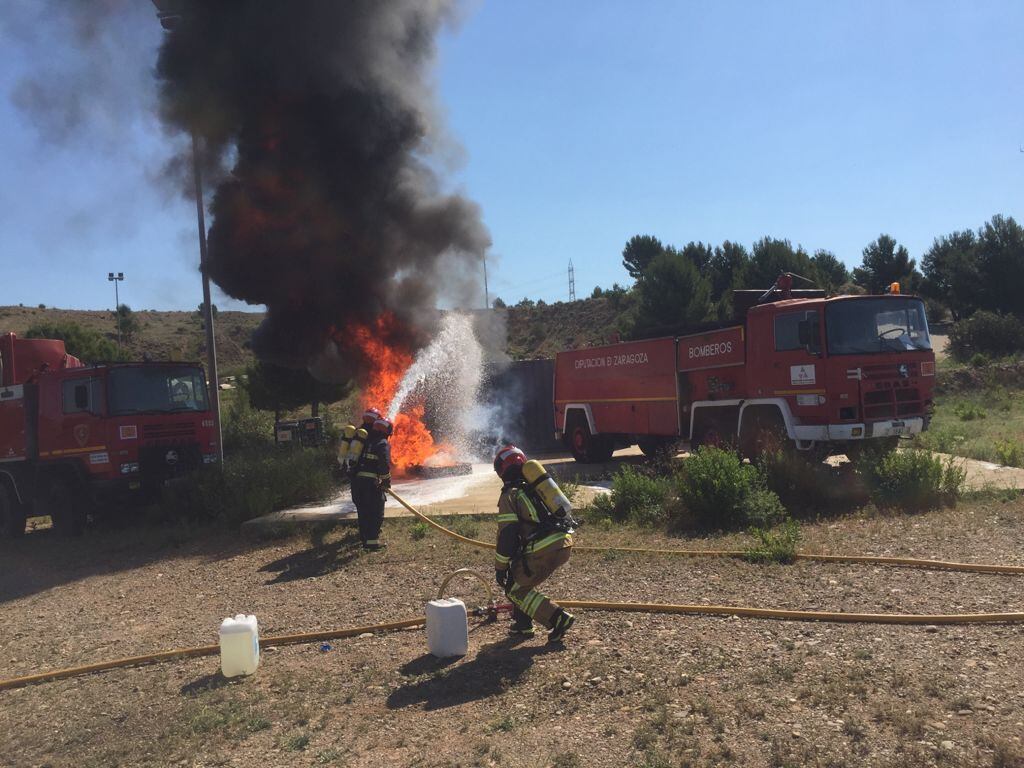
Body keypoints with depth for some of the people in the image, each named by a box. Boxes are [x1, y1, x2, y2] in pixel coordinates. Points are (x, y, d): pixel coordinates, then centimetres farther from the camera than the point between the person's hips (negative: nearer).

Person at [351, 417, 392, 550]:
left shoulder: (367, 441, 19)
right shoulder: (383, 444, -6)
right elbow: (384, 463, -18)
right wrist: (386, 480, -8)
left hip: (357, 480, 8)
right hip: (371, 482, -8)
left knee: (363, 510, 18)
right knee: (376, 512, -1)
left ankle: (364, 536, 29)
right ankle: (372, 540, -7)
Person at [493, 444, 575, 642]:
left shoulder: (510, 495, -1)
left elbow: (506, 534, -6)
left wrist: (500, 567, 3)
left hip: (543, 550, -8)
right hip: (564, 544, 8)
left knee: (515, 588, 9)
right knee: (520, 573, 26)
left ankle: (558, 618, -3)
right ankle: (523, 624, 29)